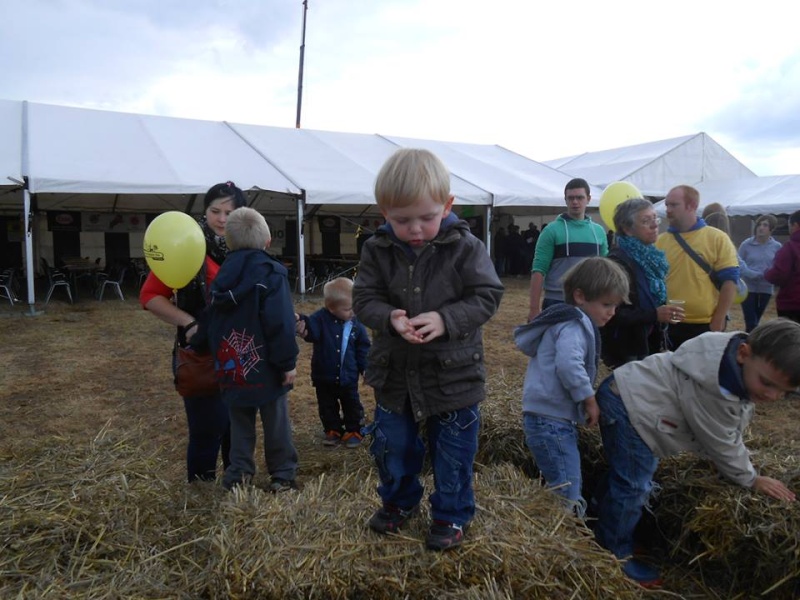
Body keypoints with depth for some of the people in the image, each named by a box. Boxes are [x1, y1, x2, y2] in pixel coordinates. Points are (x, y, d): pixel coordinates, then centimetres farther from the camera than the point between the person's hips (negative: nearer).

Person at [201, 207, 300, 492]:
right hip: (266, 368, -5)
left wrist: (218, 357, 21)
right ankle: (283, 475, 18)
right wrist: (288, 362, -13)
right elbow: (281, 324, -19)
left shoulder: (222, 276, 7)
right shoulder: (271, 273, -13)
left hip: (232, 368, 5)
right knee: (276, 423, 9)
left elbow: (211, 324, 12)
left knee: (240, 422, 18)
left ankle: (238, 474, 22)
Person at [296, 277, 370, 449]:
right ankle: (333, 431, 35)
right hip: (324, 376, 0)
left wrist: (366, 368, -3)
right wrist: (303, 324, -58)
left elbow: (363, 348, 0)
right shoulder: (320, 319, -15)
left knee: (352, 407, 14)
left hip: (348, 377, 1)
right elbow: (311, 328, -35)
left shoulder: (356, 324, -7)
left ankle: (353, 432, 32)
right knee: (327, 407, 16)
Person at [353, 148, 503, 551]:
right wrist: (389, 318, -27)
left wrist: (446, 319, -29)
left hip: (453, 372, -3)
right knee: (391, 445, 19)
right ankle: (399, 501, 45)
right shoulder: (378, 250, -6)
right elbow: (364, 297, -6)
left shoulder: (465, 247, -13)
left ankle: (452, 514, 36)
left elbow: (487, 296, -13)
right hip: (395, 371, 3)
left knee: (453, 451, 13)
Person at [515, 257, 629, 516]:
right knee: (568, 495, -7)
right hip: (552, 421, -11)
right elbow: (569, 364, -30)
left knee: (562, 488, 21)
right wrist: (590, 400, -17)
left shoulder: (567, 321, 18)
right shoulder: (574, 325, -15)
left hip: (553, 419, 11)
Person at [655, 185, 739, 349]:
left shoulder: (717, 238, -3)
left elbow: (729, 281, -6)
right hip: (669, 325, 3)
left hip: (706, 325, -2)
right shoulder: (660, 241, 4)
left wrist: (718, 322, -10)